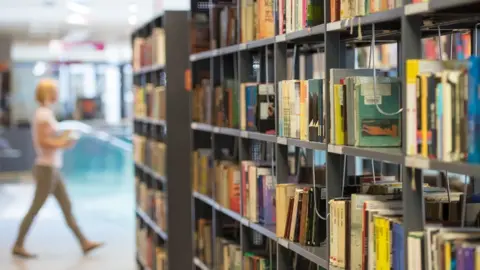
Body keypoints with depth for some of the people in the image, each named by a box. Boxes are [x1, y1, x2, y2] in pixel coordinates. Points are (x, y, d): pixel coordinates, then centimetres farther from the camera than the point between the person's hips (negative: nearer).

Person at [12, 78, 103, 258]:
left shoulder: (44, 113, 12)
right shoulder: (44, 114, -16)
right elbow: (43, 141, -23)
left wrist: (62, 139, 6)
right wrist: (62, 144, -13)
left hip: (52, 169, 10)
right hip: (47, 168, -10)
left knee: (67, 207, 9)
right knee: (35, 209, -1)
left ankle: (84, 243, 12)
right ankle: (18, 246, 8)